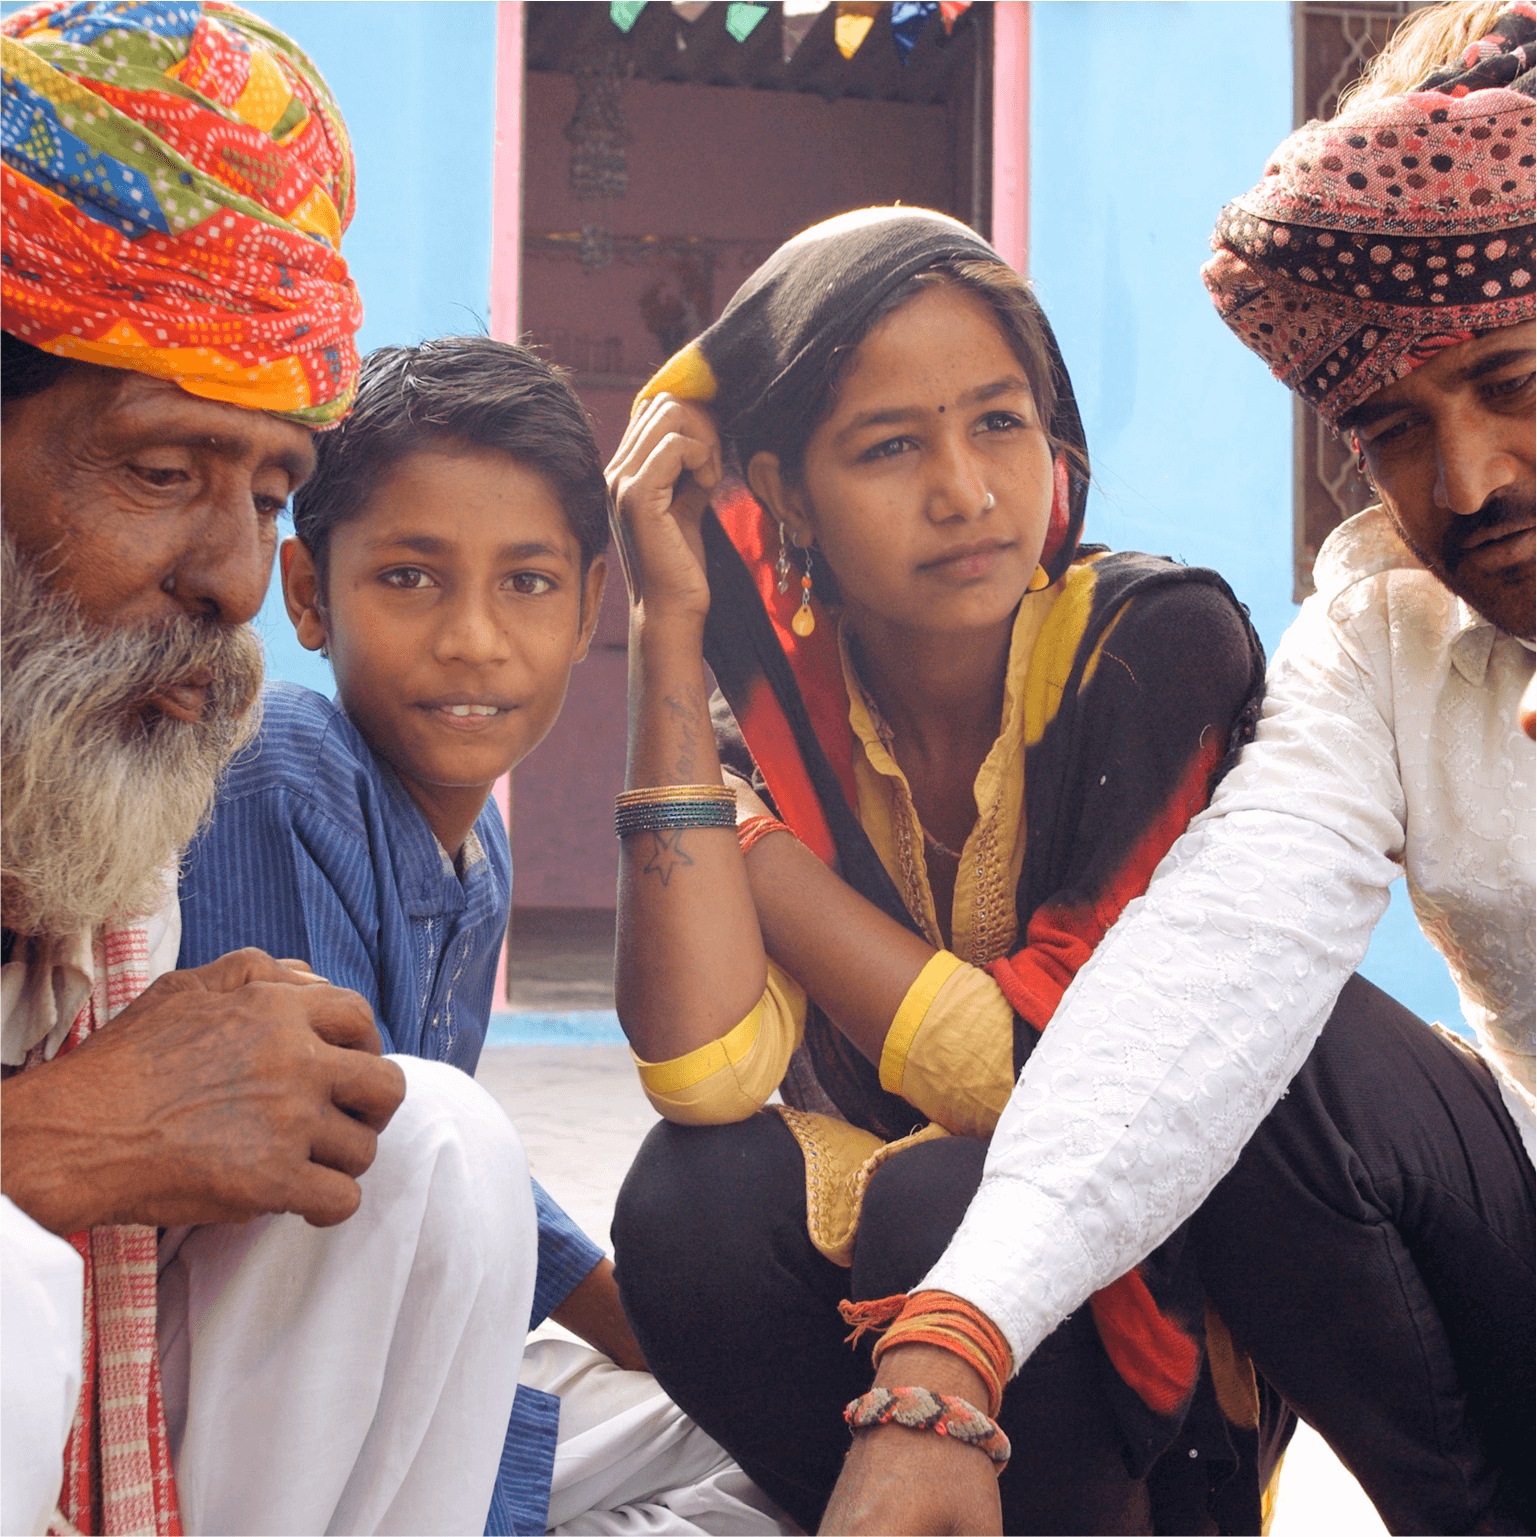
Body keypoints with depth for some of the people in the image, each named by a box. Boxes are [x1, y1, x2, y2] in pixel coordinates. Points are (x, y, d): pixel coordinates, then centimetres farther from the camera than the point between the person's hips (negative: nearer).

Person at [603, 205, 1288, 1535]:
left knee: (937, 1212, -31)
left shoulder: (1163, 645, -17)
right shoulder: (782, 705, -8)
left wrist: (747, 831, -15)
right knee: (689, 1197, -26)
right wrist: (670, 627, -22)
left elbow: (1041, 1074, -21)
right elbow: (707, 1076, -24)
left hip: (1155, 1288, -2)